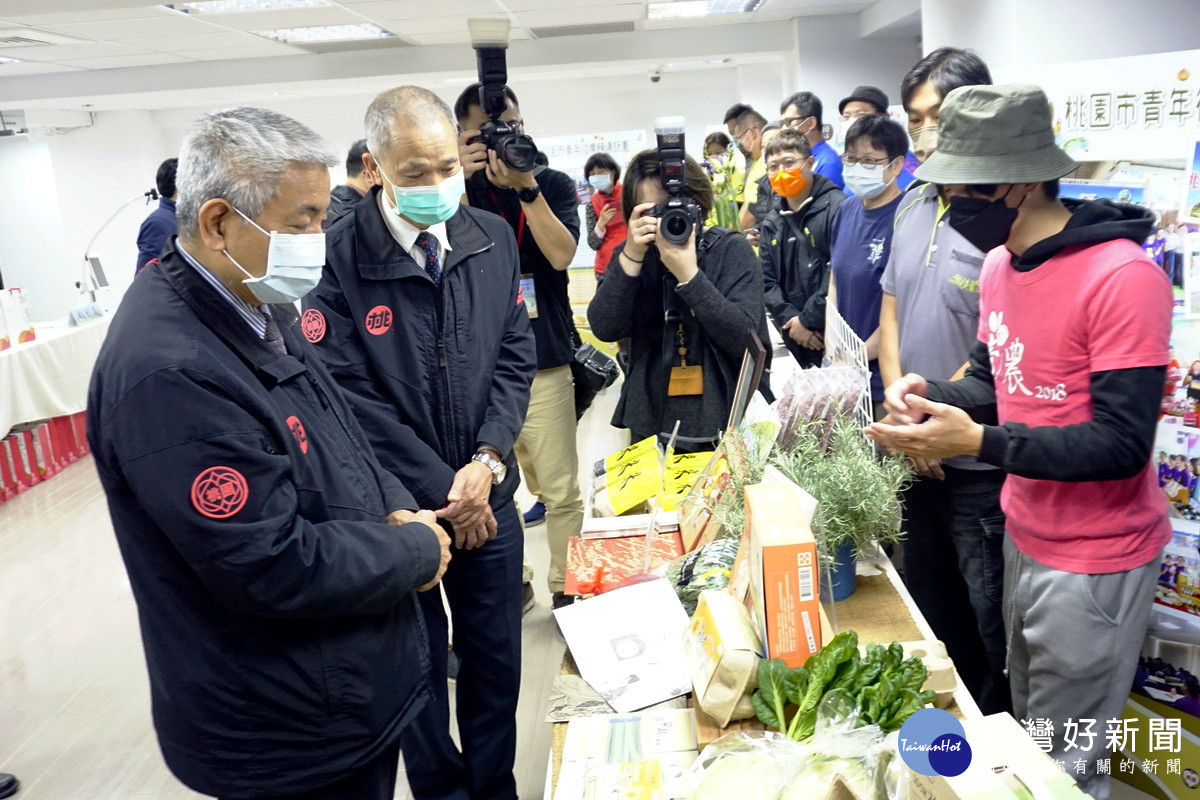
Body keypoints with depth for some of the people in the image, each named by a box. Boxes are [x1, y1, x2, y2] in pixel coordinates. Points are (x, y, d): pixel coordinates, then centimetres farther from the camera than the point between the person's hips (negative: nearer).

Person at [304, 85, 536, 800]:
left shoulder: (493, 238, 0)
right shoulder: (338, 257, -15)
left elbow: (515, 356, 2)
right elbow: (351, 394, -16)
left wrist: (488, 461, -11)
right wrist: (443, 489, -14)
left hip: (489, 493, 4)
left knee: (498, 658, 17)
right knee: (417, 667, 14)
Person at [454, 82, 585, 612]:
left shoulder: (553, 184, 5)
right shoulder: (460, 189, 6)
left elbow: (561, 254, -11)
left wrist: (525, 187, -19)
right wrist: (457, 182, -19)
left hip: (543, 358, -1)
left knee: (562, 489, 4)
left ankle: (565, 588, 19)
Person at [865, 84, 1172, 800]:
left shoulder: (1122, 277, -23)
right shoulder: (999, 265, 3)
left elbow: (1122, 443, -24)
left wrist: (979, 442, -30)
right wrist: (932, 396, -7)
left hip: (1096, 560, -7)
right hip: (1025, 536, 8)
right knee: (1027, 736, 22)